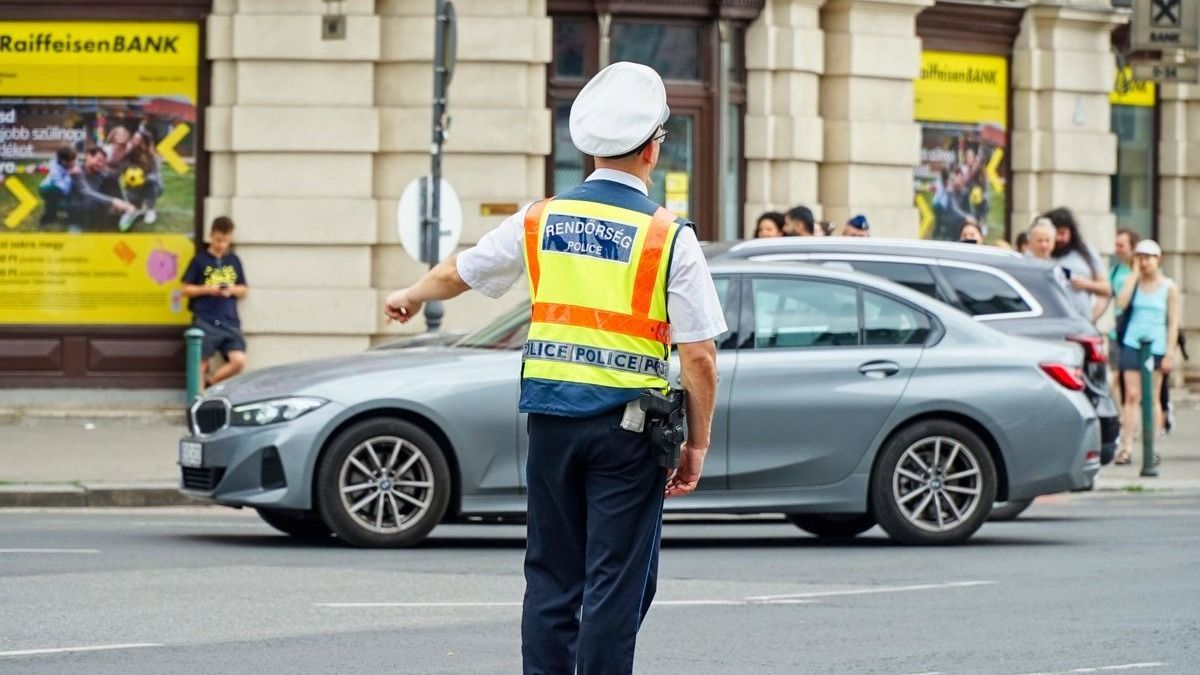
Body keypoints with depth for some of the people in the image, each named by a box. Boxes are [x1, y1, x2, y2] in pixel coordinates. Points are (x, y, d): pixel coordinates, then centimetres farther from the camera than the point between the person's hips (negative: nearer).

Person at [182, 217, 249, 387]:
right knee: (202, 363, -3)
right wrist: (207, 289, -12)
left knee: (239, 362, -10)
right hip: (205, 321, -3)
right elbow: (186, 289, 3)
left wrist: (232, 290, -4)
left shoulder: (234, 261, 12)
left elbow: (244, 290, 17)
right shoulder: (200, 260, 3)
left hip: (229, 321, 3)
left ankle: (209, 382, 12)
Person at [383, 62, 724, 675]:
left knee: (551, 577, 13)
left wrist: (409, 297, 41)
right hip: (627, 425, -4)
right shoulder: (669, 237, -7)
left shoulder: (541, 219, 5)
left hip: (551, 416, 4)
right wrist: (697, 445, 2)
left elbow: (456, 273, 20)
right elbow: (699, 357, -8)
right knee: (615, 586, -1)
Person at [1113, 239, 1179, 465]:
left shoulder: (1168, 287, 1)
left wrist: (1169, 353, -7)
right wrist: (1135, 274, -8)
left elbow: (1173, 322, 0)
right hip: (1132, 344, 1)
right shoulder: (1133, 282, 5)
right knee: (1132, 396, -5)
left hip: (1156, 346, -1)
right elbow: (1122, 303, -13)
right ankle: (1127, 448, -8)